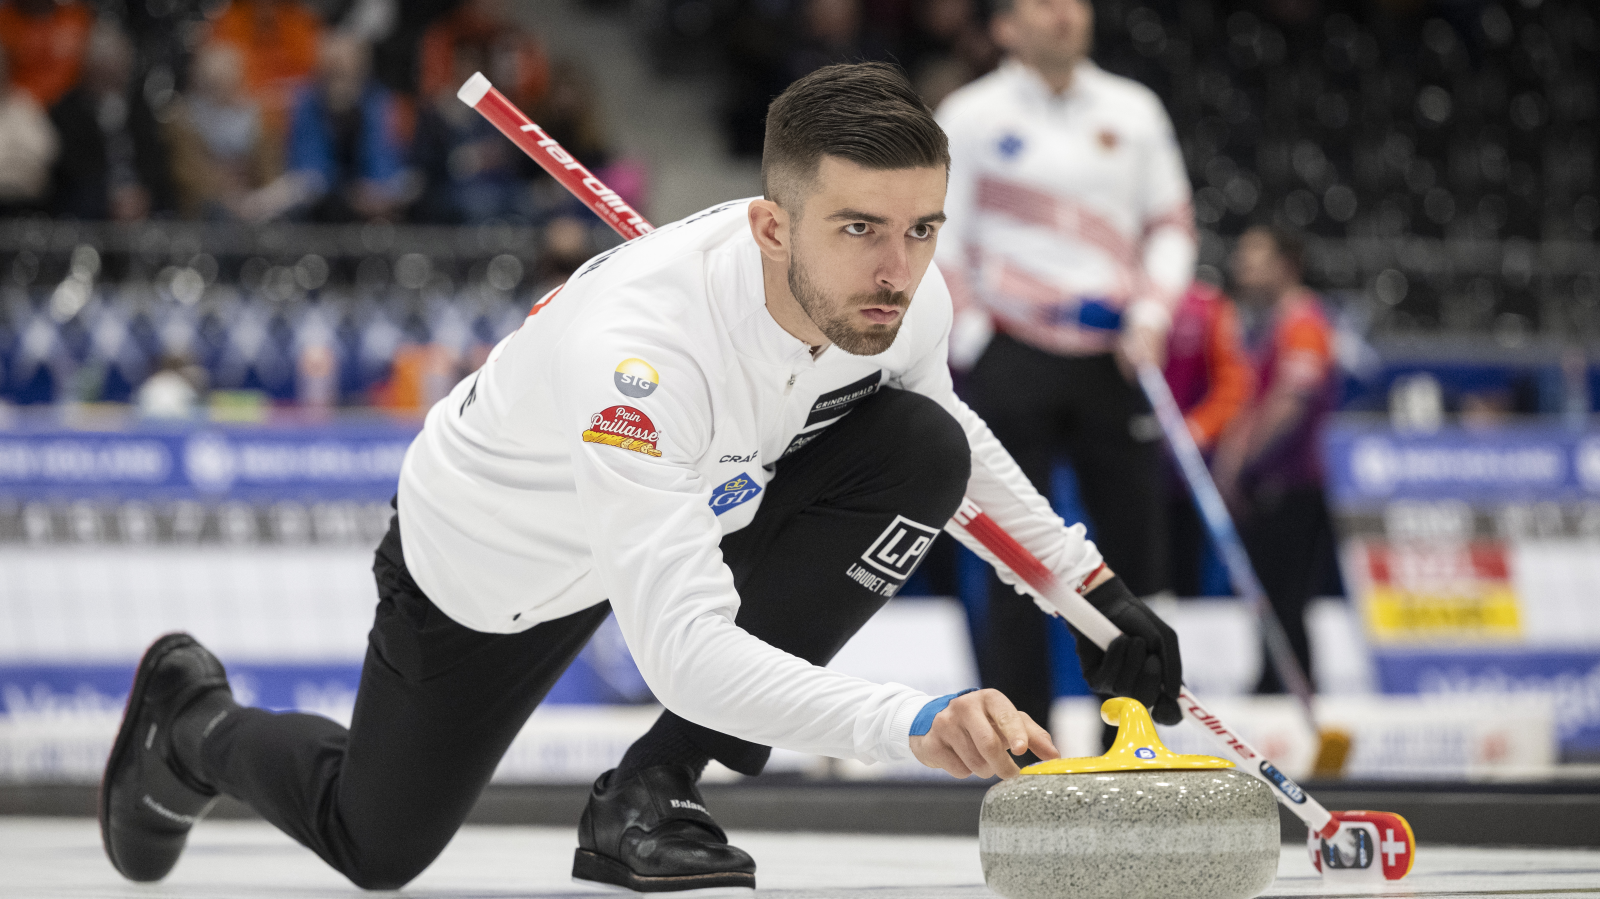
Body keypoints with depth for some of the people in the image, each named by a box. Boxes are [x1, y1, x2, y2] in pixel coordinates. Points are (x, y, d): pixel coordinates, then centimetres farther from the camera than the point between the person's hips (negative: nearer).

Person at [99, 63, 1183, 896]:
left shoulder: (902, 293, -25)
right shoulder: (636, 343, -46)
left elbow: (952, 432, 3)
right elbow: (685, 649, -52)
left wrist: (1092, 584, -2)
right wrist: (914, 722, -63)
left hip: (704, 504, 5)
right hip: (494, 560, -5)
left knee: (923, 448, -21)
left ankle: (653, 791, -11)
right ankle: (196, 725, 45)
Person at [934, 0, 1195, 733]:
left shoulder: (1133, 112, 10)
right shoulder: (971, 116, 1)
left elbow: (1172, 224, 14)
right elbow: (938, 240, 1)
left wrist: (1151, 315, 0)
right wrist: (975, 342, -6)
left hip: (1114, 362, 3)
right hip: (1013, 362, -3)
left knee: (1135, 548, -1)